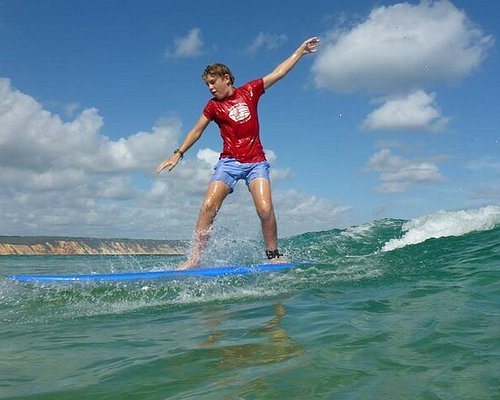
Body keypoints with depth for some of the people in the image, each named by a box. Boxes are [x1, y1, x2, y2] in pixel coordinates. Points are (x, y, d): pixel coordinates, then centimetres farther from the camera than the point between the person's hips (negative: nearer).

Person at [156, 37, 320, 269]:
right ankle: (194, 259, -15)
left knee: (265, 210, -16)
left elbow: (279, 73, 13)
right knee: (208, 207, -17)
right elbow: (196, 131, 14)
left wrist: (301, 50, 17)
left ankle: (273, 256, 2)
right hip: (229, 162, 0)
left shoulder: (250, 91, 7)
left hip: (255, 162, 0)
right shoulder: (213, 106, 7)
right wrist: (178, 154, 8)